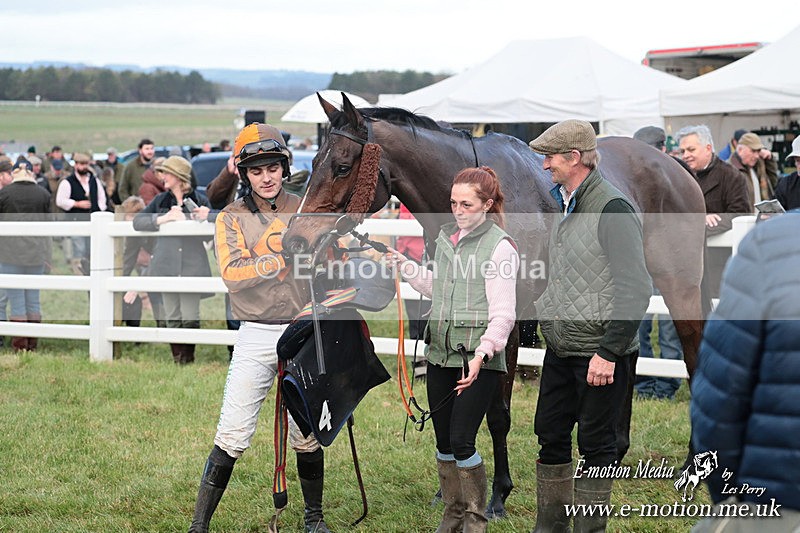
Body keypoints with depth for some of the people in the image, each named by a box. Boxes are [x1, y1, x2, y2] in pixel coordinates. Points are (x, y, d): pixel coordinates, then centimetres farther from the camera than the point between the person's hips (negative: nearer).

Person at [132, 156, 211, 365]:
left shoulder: (199, 200, 2)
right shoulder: (160, 201, 9)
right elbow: (137, 221, 0)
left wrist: (205, 217, -14)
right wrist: (162, 219, -12)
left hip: (192, 267, -2)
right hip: (166, 267, 2)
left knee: (190, 318, -3)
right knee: (172, 318, 5)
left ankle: (188, 357, 10)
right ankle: (177, 358, 14)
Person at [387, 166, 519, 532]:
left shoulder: (500, 246, -9)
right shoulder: (447, 238, 13)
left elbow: (503, 313, -15)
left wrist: (481, 353, -27)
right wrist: (404, 265, 22)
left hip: (480, 359, -7)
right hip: (441, 354, 7)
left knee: (461, 442, -10)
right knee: (443, 442, 10)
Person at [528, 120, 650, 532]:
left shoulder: (613, 210, -17)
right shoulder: (565, 207, 11)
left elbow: (635, 290, -21)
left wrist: (608, 352, -22)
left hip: (599, 355, -9)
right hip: (560, 350, 9)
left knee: (596, 447, 1)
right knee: (550, 436, 13)